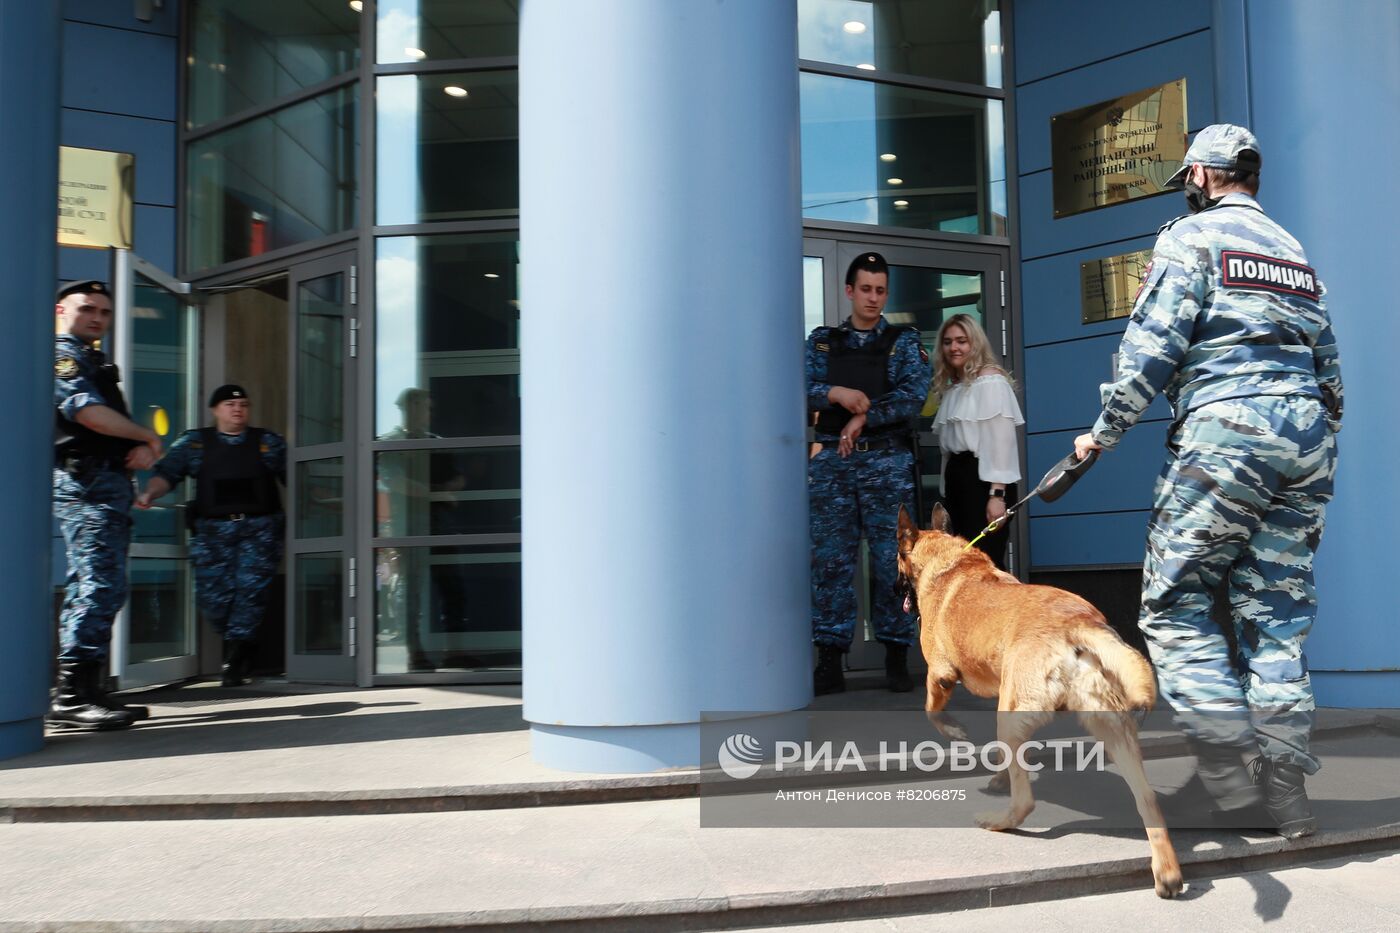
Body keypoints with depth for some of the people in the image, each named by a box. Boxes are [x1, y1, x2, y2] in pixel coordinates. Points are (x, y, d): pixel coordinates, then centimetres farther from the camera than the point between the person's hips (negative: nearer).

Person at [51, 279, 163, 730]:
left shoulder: (94, 362, 27)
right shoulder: (62, 354, -4)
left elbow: (122, 429, 21)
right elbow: (90, 413, -20)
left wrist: (144, 450, -1)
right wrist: (147, 436, -7)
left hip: (108, 482, 10)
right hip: (85, 481, -10)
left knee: (92, 587, 10)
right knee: (101, 583, -17)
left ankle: (82, 693, 13)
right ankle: (74, 694, -18)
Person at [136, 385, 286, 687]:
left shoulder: (269, 442, 12)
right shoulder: (195, 442, 12)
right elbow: (167, 472, 4)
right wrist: (150, 493, -15)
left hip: (259, 528, -1)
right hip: (213, 529, 1)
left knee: (251, 588, -13)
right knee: (213, 595, -5)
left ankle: (234, 661, -2)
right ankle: (242, 647, 20)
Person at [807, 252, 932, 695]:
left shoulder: (904, 342, 9)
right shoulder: (821, 341, 14)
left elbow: (914, 395, -6)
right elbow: (800, 387, 0)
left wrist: (864, 418, -12)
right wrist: (837, 393, -18)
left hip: (886, 461, -1)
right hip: (832, 461, 1)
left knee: (891, 561, -1)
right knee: (830, 559, 0)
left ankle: (896, 659, 8)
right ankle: (830, 663, 5)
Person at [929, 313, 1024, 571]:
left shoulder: (991, 381, -7)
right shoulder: (950, 387, 19)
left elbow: (1000, 440, -14)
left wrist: (997, 494, -20)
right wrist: (947, 494, 16)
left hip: (983, 479, -9)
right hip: (957, 476, 9)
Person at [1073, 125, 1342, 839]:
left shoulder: (1191, 236, 2)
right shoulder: (1297, 255, 24)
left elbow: (1150, 348, -8)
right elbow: (1328, 368, 23)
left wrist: (1104, 434, 2)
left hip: (1226, 430, -7)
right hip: (1309, 437, 7)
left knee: (1174, 599, -1)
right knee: (1277, 610, 7)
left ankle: (1227, 757, -10)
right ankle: (1286, 784, 6)